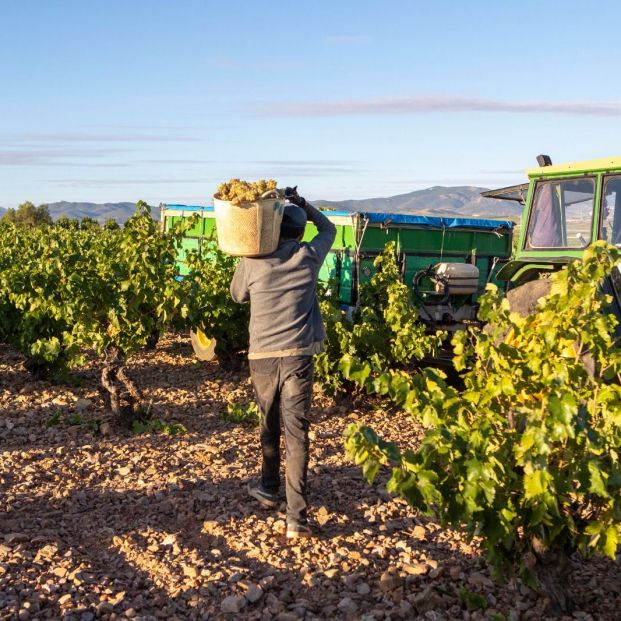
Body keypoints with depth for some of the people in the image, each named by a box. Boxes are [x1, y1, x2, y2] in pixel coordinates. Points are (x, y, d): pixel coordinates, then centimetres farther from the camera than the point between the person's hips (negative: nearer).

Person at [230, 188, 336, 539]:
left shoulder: (252, 261, -2)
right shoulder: (309, 257, 1)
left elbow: (238, 295, 16)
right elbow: (329, 229, 22)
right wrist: (302, 203, 18)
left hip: (262, 355, 1)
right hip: (298, 354, -1)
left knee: (269, 425, 21)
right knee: (297, 433, -3)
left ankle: (269, 490, 38)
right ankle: (297, 517, -6)